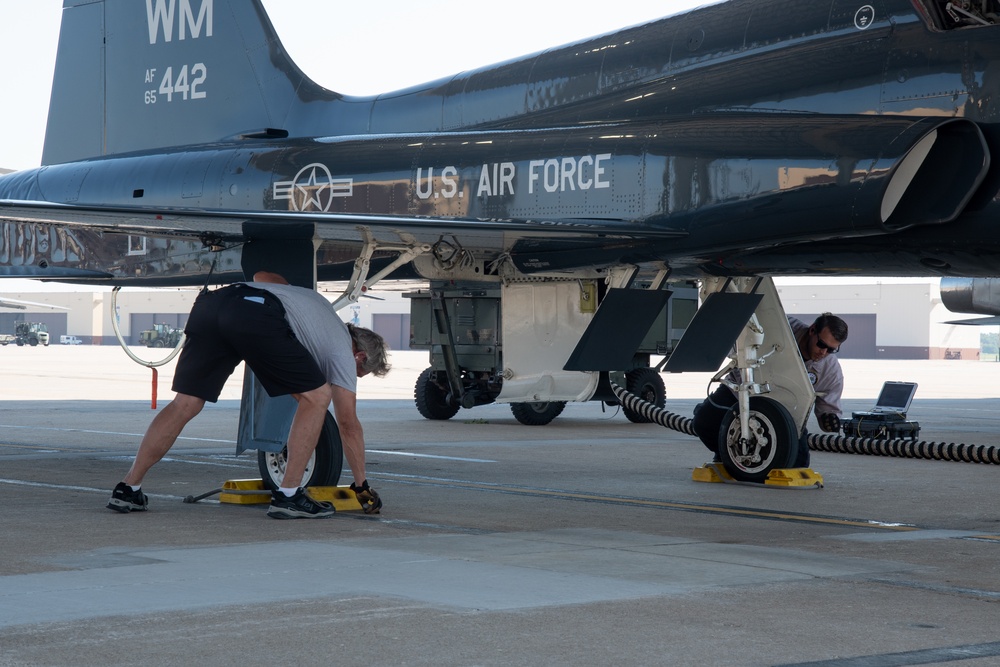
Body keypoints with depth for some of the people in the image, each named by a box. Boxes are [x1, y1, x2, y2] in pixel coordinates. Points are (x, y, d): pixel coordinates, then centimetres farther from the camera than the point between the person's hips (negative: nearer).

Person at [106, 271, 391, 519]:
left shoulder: (317, 301, 41)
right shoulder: (343, 349, 22)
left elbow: (262, 276, 45)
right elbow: (348, 423, 22)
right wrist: (362, 487, 29)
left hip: (211, 303, 7)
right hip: (258, 316, -7)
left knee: (185, 404, 15)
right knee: (317, 396, 8)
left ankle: (128, 489, 14)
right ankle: (288, 496, 5)